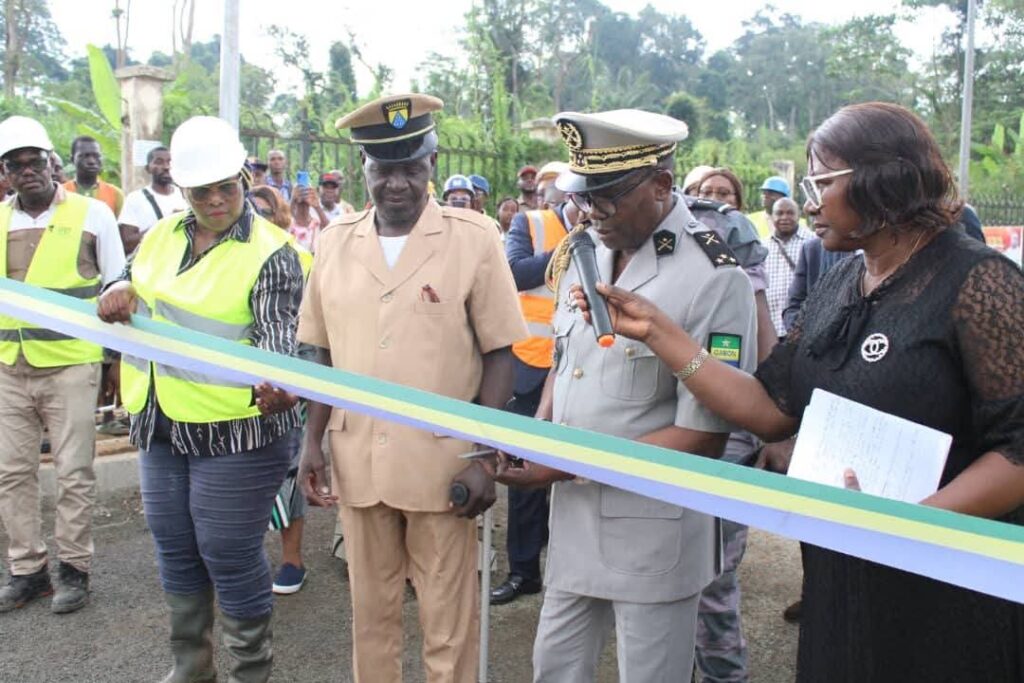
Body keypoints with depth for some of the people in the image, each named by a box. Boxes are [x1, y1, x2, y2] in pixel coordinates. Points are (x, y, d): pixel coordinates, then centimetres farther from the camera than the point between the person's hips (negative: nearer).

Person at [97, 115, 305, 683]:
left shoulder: (269, 252, -11)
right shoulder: (161, 237, 8)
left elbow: (274, 332, -21)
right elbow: (129, 285, 17)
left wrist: (273, 382, -43)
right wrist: (119, 290, -8)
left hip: (235, 428, -7)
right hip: (161, 425, 7)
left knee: (229, 555, 1)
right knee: (175, 549, 18)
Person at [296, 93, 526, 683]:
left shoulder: (474, 237, -6)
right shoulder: (337, 241, 5)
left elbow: (499, 355, -6)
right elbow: (326, 353, 11)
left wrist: (484, 456, -10)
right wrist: (314, 441, 6)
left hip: (443, 460, -3)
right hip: (357, 459, 4)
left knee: (449, 624, 9)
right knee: (371, 613, 18)